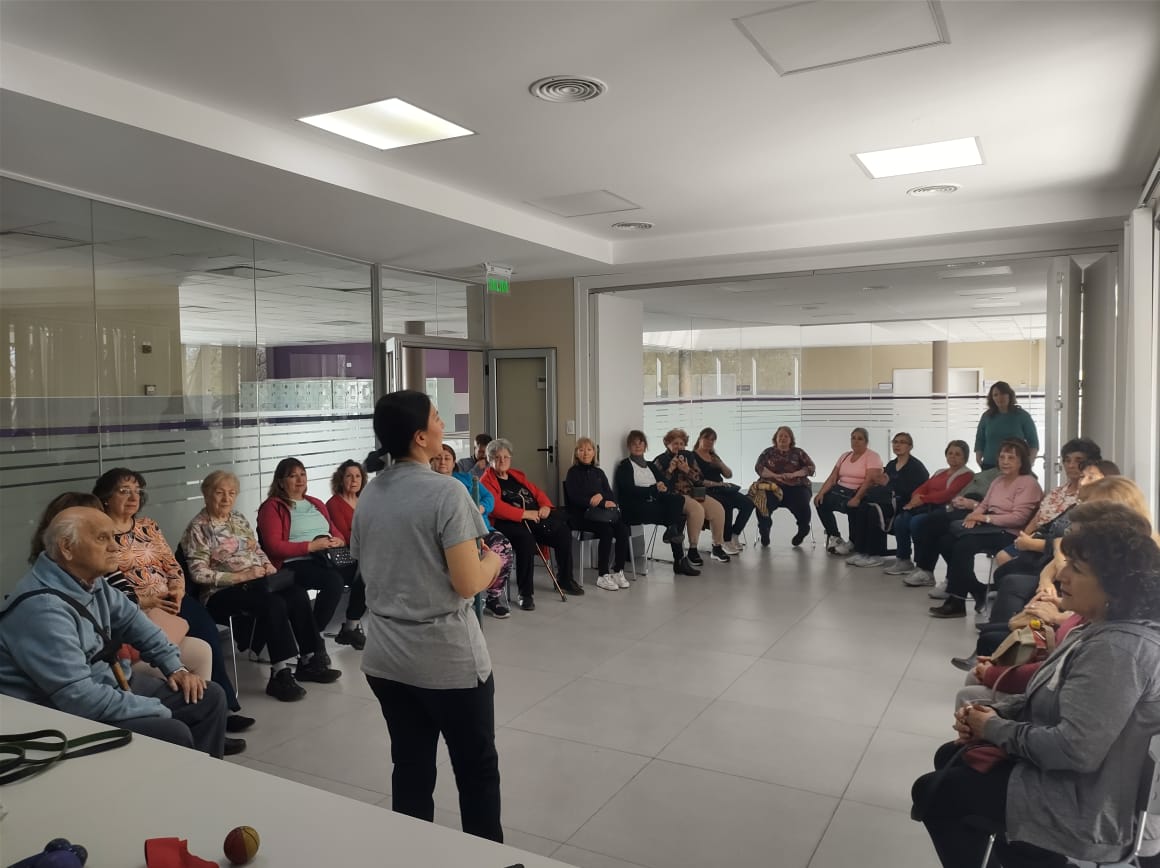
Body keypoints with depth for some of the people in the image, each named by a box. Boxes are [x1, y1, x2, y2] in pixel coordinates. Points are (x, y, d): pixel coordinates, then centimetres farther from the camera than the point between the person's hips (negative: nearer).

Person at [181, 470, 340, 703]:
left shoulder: (238, 519, 15)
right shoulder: (198, 528, -6)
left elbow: (257, 550, 24)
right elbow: (199, 574, -14)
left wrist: (267, 564, 0)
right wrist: (241, 575, -19)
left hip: (254, 582, 7)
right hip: (222, 592, -6)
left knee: (297, 594, -20)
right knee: (273, 603, -32)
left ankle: (308, 661, -12)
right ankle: (280, 674, -30)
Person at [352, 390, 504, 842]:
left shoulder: (368, 494, 4)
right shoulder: (446, 492, -18)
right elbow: (468, 583, -21)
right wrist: (491, 562, 1)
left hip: (385, 657, 6)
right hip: (448, 659, -6)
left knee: (411, 771, 16)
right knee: (477, 770, 12)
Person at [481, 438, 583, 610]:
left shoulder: (517, 475, 25)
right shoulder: (486, 481, 1)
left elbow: (537, 492, 27)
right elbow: (496, 507, -13)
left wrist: (545, 506, 3)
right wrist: (525, 514, -17)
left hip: (536, 517, 7)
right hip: (509, 523, -7)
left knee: (563, 531, -14)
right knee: (526, 538, -38)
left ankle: (565, 580, 4)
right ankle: (526, 592, -26)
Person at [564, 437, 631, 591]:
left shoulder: (599, 472, 20)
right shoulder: (573, 472, 3)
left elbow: (610, 495, 13)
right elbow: (576, 498, -10)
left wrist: (601, 496, -11)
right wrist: (603, 504, -14)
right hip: (581, 515, -5)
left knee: (623, 529, -24)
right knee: (606, 530, -32)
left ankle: (618, 571, -15)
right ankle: (602, 576, -25)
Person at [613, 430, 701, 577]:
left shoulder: (651, 466, 24)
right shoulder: (624, 467, 5)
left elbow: (666, 484, 13)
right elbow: (630, 490, -10)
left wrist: (663, 488, -11)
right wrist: (655, 489, -16)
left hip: (654, 505, 6)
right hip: (635, 509, -6)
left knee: (678, 499, -24)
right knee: (678, 515, -25)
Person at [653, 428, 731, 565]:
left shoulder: (689, 456, 16)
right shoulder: (661, 460, 4)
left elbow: (700, 479, 8)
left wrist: (687, 470, -9)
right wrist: (670, 470, -16)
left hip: (694, 493, 5)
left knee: (717, 508, -17)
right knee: (697, 509, -33)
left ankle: (717, 548, -3)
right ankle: (692, 550, -20)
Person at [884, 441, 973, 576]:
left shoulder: (967, 474, 0)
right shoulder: (940, 473, 26)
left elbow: (948, 494, -15)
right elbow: (923, 488, 15)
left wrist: (923, 499, -15)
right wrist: (916, 498, -9)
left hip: (944, 510, -7)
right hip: (927, 507, 7)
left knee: (916, 522, -32)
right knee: (900, 519, -18)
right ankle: (903, 560, -10)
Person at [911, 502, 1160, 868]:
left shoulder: (1119, 649, -30)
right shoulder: (1104, 630, 4)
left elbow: (1076, 750, -34)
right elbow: (1048, 700, 11)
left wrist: (995, 729, -19)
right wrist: (992, 711, -5)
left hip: (1093, 808, -10)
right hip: (1077, 781, 10)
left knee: (933, 792, 5)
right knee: (951, 757, 21)